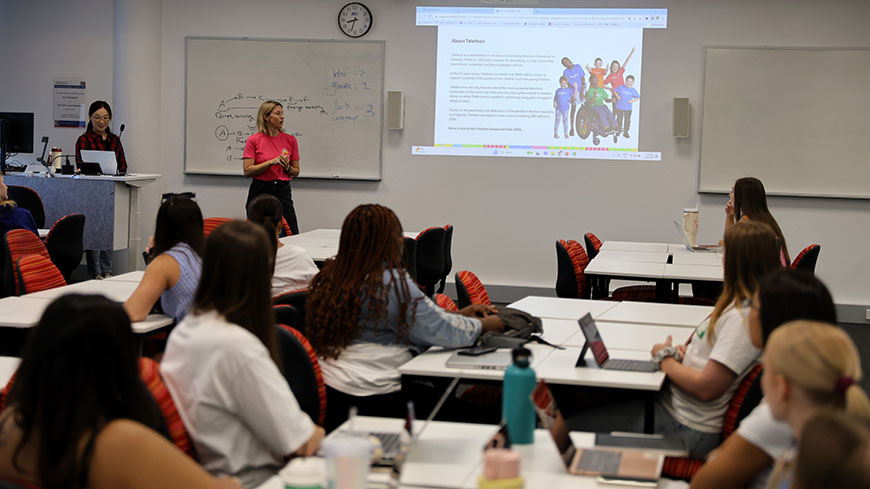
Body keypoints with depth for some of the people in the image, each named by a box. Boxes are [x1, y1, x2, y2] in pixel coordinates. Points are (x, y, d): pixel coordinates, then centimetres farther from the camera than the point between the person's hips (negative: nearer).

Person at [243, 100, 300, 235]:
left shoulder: (290, 140, 6)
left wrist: (287, 167, -10)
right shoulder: (253, 140, -2)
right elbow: (247, 171, -8)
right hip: (260, 192, -2)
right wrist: (271, 162, -16)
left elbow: (296, 172, 12)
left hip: (283, 192, 2)